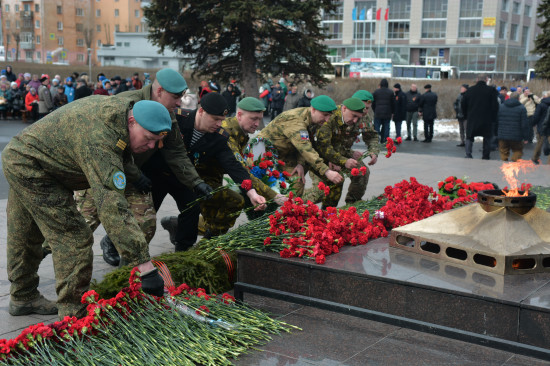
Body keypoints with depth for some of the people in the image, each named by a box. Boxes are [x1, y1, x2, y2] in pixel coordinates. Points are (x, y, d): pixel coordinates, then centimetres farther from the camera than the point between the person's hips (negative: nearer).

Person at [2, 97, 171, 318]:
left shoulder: (118, 108, -6)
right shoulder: (100, 141, -34)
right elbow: (112, 207, -41)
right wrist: (145, 266, -43)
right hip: (29, 167, -11)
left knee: (25, 238, 23)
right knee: (74, 239, -13)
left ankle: (23, 298, 39)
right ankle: (73, 316, -7)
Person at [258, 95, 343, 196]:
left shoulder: (315, 120, -4)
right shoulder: (294, 120, -34)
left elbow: (306, 145, -1)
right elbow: (305, 149, -43)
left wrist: (300, 163, -19)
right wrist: (326, 171, -48)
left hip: (285, 155, 8)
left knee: (297, 183, -5)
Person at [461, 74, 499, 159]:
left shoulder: (469, 90, 3)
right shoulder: (491, 90, -5)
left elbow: (463, 104, 9)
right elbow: (495, 106, -5)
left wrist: (466, 116, 18)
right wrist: (494, 119, 3)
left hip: (472, 119, 1)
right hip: (487, 120, -1)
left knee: (469, 137, 11)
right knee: (487, 138, 12)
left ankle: (468, 155, -2)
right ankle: (486, 156, 13)